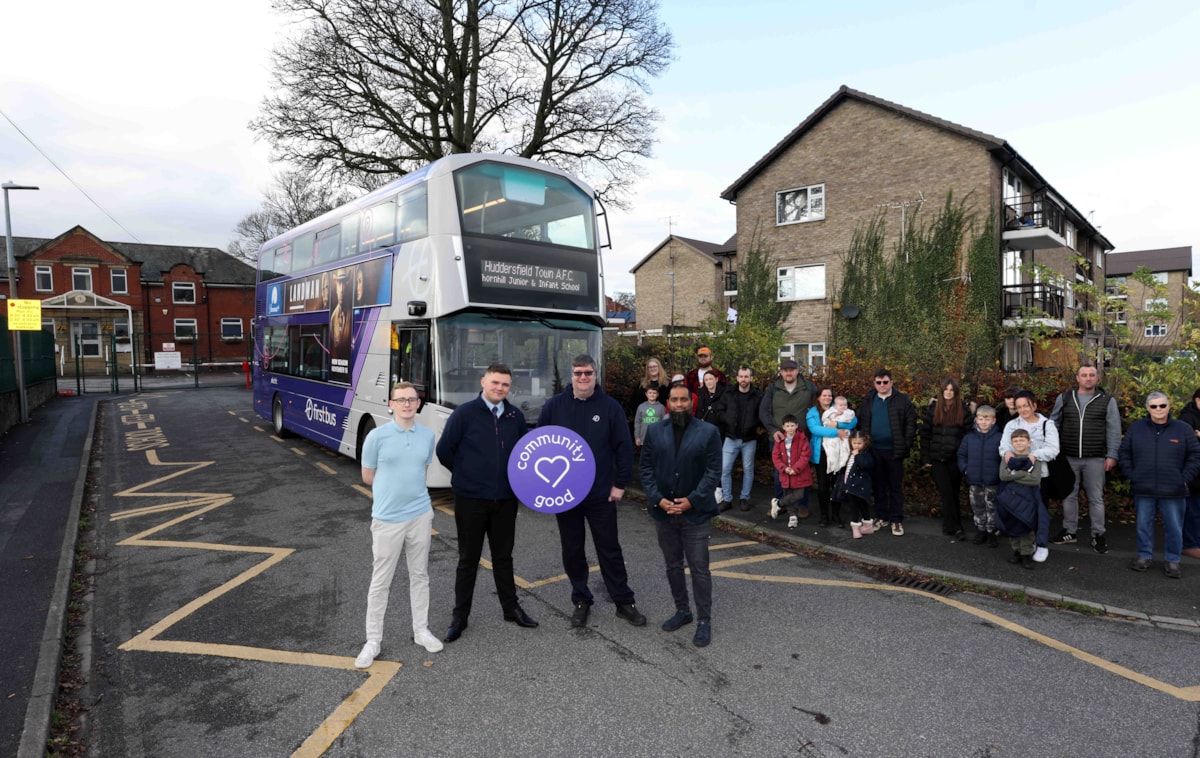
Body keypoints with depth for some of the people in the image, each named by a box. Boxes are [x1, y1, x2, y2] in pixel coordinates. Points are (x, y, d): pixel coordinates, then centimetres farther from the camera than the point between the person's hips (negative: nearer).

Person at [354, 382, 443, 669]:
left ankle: (421, 630, 30)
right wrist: (391, 491, 9)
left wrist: (408, 487, 9)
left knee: (420, 575, 15)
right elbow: (367, 477, 1)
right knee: (380, 581, 6)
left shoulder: (427, 436, 1)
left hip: (421, 515, 3)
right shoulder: (377, 436, -9)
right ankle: (373, 640, 20)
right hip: (387, 518, -3)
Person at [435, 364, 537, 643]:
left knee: (503, 556, 16)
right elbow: (444, 450, -4)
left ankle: (511, 608, 30)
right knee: (469, 559, 9)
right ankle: (459, 616, 23)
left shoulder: (516, 416, 2)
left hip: (505, 499, 3)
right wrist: (467, 474, 5)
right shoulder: (464, 413, -10)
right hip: (470, 499, -3)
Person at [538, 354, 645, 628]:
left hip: (601, 494, -1)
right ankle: (581, 600, 29)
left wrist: (620, 483, -6)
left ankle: (624, 602, 23)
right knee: (572, 551, 12)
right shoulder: (554, 406, -2)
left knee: (609, 549, 9)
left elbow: (624, 447, -3)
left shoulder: (610, 406, -5)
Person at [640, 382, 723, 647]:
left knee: (699, 569, 3)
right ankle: (682, 610, 33)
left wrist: (692, 500, -16)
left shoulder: (708, 431, -6)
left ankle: (704, 621, 17)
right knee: (673, 566, 16)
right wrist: (657, 499, -10)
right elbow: (645, 467, 2)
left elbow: (713, 471, -9)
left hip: (695, 513, -3)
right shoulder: (655, 431, 3)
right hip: (663, 512, 4)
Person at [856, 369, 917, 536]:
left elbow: (911, 423, -4)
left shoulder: (902, 400, -3)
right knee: (878, 485, 11)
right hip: (874, 450, 3)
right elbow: (862, 423, 11)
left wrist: (906, 444, -10)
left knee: (895, 486, 4)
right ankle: (881, 517, 23)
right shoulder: (868, 401, 7)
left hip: (894, 451, -3)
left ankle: (896, 520, 11)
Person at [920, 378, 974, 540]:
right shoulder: (933, 408, 4)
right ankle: (955, 527, 1)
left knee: (953, 492, 8)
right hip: (937, 459, 0)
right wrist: (925, 458, 1)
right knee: (946, 492, -4)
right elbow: (925, 433, 5)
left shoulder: (963, 409, 2)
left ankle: (949, 526, 19)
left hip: (955, 459, 0)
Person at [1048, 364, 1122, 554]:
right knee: (1069, 495, 10)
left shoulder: (1107, 401, 2)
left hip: (1095, 459, -2)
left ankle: (1098, 534, 17)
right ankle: (1070, 530, 22)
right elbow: (1053, 423, 10)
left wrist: (1111, 455, -5)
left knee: (1096, 498, 5)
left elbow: (1114, 430, 0)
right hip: (1069, 458, 2)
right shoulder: (1064, 399, 6)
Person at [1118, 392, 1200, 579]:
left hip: (1173, 492, -1)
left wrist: (1185, 478, -3)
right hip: (1143, 490, 1)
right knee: (1143, 525, 9)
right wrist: (1131, 475, 1)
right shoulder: (1136, 428, 4)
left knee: (1174, 527, 5)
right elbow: (1123, 452, 9)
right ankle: (1144, 556, 23)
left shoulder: (1183, 429, 0)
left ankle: (1172, 561, 19)